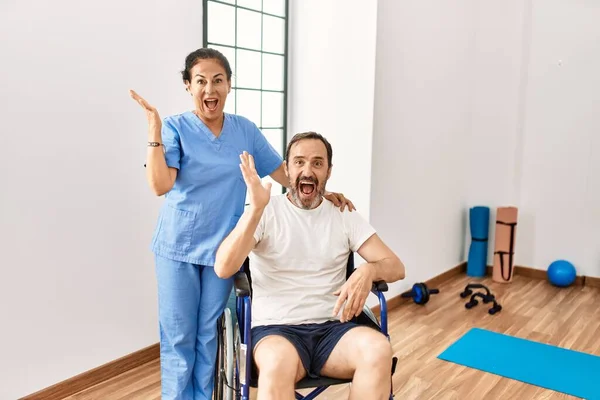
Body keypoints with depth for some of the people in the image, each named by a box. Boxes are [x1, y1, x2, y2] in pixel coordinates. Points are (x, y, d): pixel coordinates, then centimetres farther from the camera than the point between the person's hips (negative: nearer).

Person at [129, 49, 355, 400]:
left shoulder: (245, 130, 2)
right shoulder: (175, 127, -7)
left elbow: (282, 171, 8)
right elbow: (160, 186, -20)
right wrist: (154, 128, -27)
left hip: (222, 247, 2)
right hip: (178, 247, -2)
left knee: (209, 336, 13)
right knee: (179, 339, 6)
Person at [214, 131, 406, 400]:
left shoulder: (345, 217, 9)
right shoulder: (265, 212, 1)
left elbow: (396, 267, 5)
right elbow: (223, 269, -12)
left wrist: (368, 270, -19)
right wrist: (256, 209, -24)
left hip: (332, 328, 3)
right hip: (275, 329, -3)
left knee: (378, 349, -29)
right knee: (280, 362, -38)